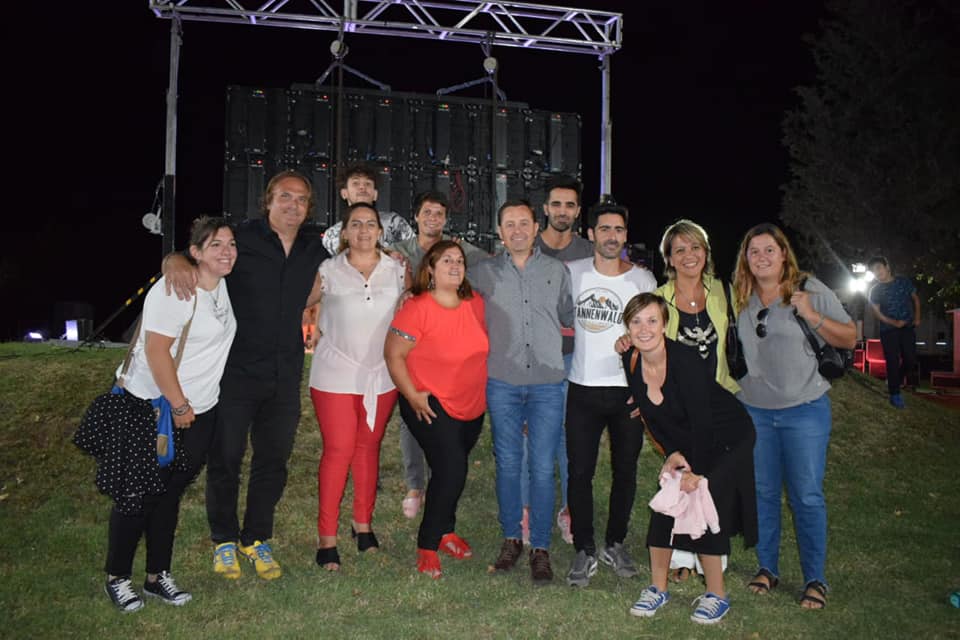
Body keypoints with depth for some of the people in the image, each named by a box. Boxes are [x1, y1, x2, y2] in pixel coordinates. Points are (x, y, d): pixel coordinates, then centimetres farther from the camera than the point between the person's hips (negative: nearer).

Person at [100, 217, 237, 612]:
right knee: (139, 495, 3)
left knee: (170, 494, 14)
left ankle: (158, 577, 24)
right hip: (153, 408, -7)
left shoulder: (222, 285, 6)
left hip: (200, 410, 7)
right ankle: (117, 578, 20)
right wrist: (178, 406, -17)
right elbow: (156, 350, -21)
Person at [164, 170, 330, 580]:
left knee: (273, 460, 13)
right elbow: (193, 254, -4)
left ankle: (256, 539, 31)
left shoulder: (314, 248, 5)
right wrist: (176, 262, -28)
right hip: (236, 372, -4)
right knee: (225, 458, 8)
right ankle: (224, 539, 28)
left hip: (285, 376, 4)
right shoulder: (241, 238, -9)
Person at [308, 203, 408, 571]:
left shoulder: (398, 270, 5)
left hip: (382, 374, 3)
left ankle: (363, 524, 26)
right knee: (338, 450, -4)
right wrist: (322, 337, -7)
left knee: (369, 447, 12)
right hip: (336, 374, -2)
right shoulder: (328, 271, 0)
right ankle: (326, 538, 5)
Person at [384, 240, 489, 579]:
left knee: (453, 469, 19)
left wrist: (482, 388, 14)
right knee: (452, 469, -15)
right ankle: (427, 545, 3)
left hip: (472, 405, 6)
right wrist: (412, 396, -17)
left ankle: (445, 531, 40)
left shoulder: (476, 304, -1)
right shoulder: (416, 308, -18)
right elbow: (393, 354, -15)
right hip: (431, 405, -6)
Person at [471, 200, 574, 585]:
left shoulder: (557, 271, 8)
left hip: (547, 383, 0)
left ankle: (540, 548, 10)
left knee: (543, 467, -1)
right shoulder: (483, 273, 6)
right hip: (502, 382, 0)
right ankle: (511, 538, 22)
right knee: (507, 464, 7)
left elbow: (570, 319, 20)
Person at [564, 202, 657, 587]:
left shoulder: (644, 280, 1)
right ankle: (584, 551, 13)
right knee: (579, 471, 0)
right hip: (583, 388, 0)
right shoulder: (572, 273, 2)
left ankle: (615, 545, 28)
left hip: (628, 390, 0)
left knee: (625, 471, 11)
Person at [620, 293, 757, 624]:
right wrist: (673, 453, -6)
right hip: (684, 442, 6)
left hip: (728, 440, -6)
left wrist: (697, 473, -20)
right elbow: (650, 415, 1)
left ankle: (716, 595, 8)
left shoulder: (685, 361, -31)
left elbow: (702, 422, -27)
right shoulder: (631, 361, -11)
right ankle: (658, 588, 17)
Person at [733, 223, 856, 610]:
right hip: (754, 410, 4)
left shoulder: (810, 290, -5)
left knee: (807, 496, 0)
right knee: (763, 493, 11)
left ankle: (815, 580, 13)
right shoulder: (741, 298, 6)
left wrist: (812, 316, -18)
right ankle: (767, 568, 26)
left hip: (804, 409, -3)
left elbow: (849, 338, -5)